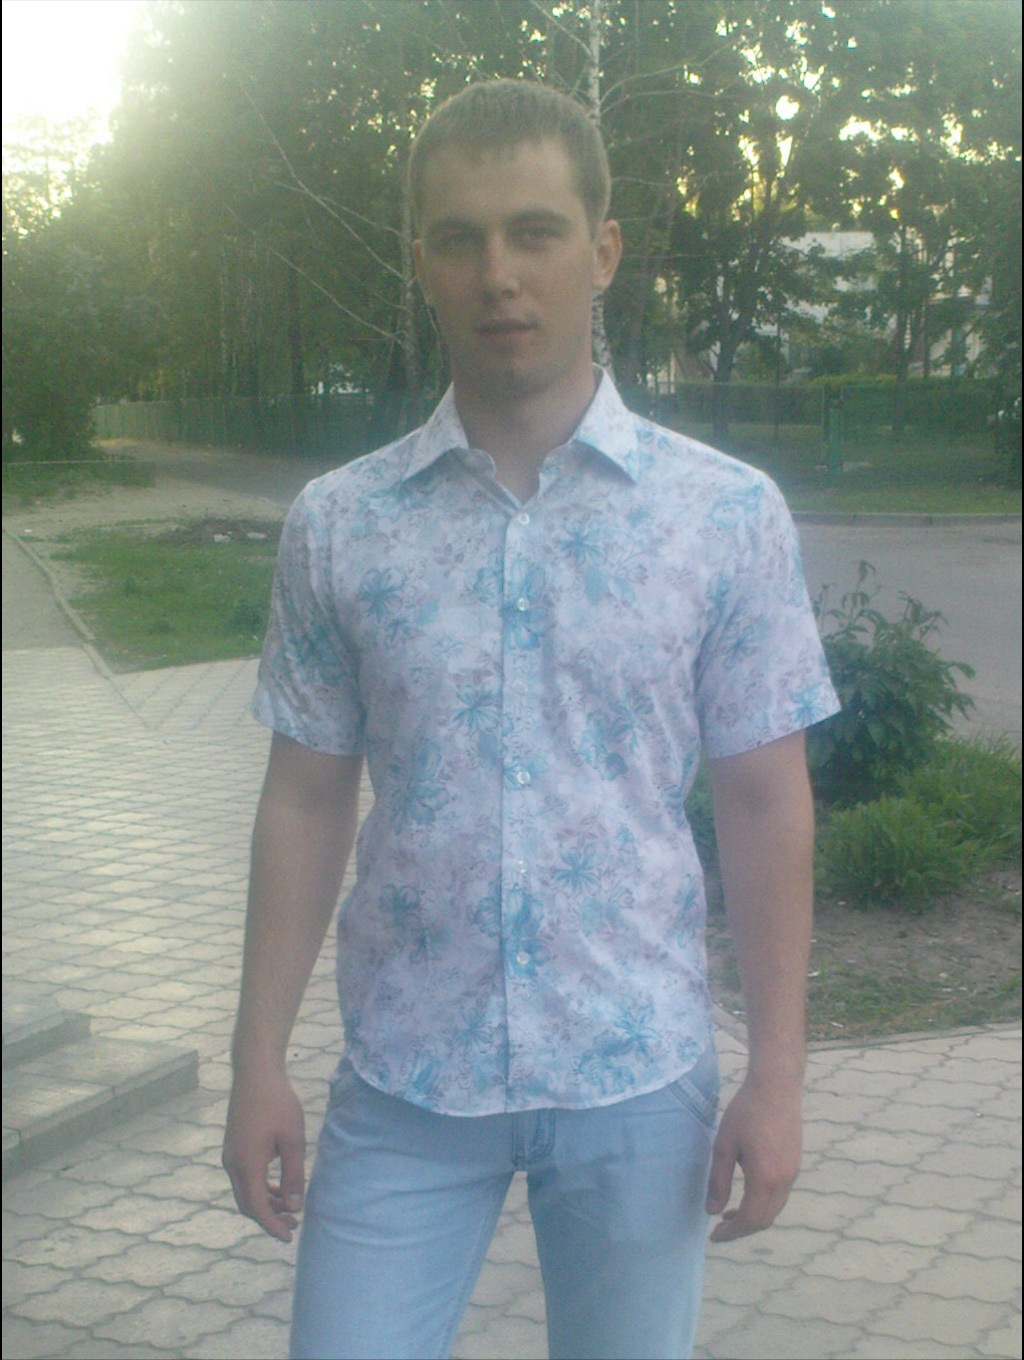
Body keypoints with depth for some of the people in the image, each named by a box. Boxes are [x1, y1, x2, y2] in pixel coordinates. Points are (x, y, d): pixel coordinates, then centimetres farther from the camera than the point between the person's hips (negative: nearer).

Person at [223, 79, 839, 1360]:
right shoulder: (336, 524, -1)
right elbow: (305, 801, 3)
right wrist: (258, 1062, 2)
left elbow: (764, 803, -1)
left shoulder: (730, 515, -4)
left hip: (637, 1079, 0)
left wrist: (776, 1074, -3)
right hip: (402, 1079, 1)